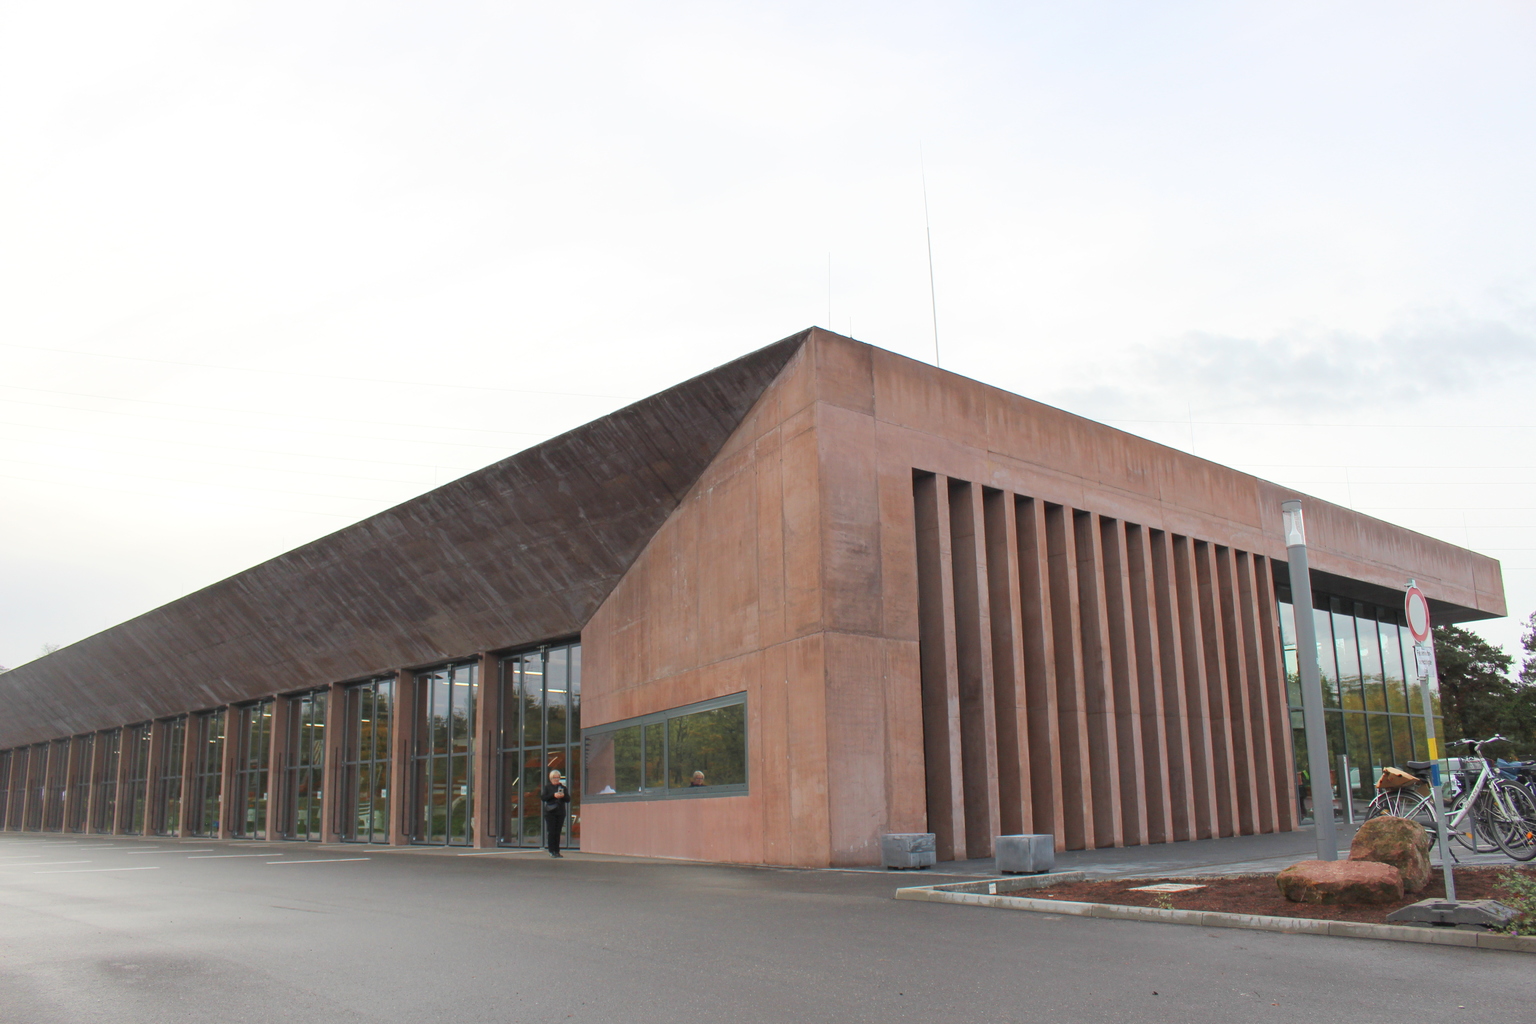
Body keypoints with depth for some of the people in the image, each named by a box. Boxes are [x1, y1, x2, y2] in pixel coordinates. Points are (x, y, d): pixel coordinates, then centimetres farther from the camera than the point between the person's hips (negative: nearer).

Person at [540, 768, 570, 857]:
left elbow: (568, 799, 11)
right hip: (550, 812, -3)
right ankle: (551, 851, -5)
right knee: (551, 832, -8)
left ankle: (557, 851, 6)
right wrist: (553, 795, -16)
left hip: (561, 812, 3)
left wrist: (563, 796, -10)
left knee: (558, 832, 2)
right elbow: (542, 797, -6)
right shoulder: (547, 787, 7)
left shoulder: (563, 787, 14)